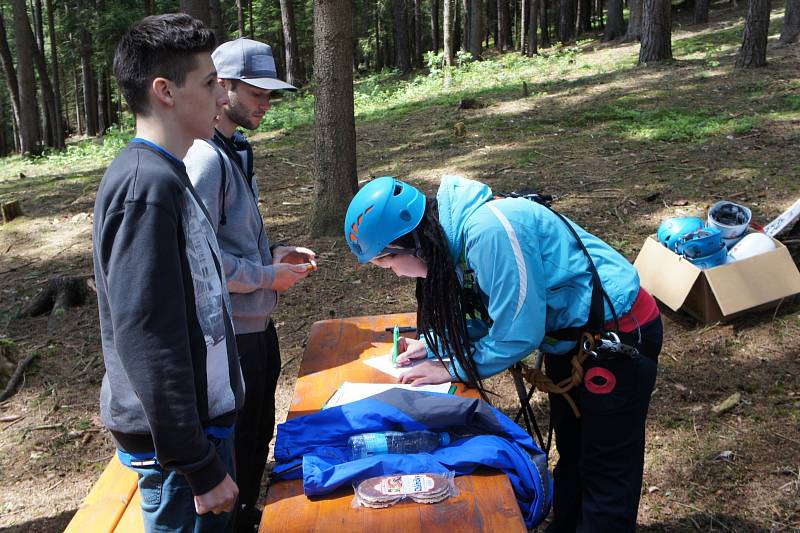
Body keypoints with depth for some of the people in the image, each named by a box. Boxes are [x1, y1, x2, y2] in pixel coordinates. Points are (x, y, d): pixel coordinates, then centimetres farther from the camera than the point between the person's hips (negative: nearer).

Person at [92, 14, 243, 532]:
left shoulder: (165, 174, 7)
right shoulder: (146, 185, -23)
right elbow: (147, 344, -26)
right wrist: (200, 467, -21)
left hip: (204, 414, 9)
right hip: (178, 437, -9)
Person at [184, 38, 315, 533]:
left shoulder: (236, 150, 10)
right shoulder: (205, 159, -21)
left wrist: (275, 252, 4)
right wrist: (269, 277, -15)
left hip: (256, 323, 10)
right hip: (231, 329, -10)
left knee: (260, 434, 22)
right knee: (239, 441, 7)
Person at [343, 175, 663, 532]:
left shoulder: (489, 230, -32)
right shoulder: (456, 231, -3)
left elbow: (518, 332, -27)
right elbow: (487, 312, 11)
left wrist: (453, 369, -15)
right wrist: (432, 344, 0)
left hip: (619, 330, -9)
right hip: (571, 334, 9)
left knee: (606, 471, 2)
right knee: (570, 452, 22)